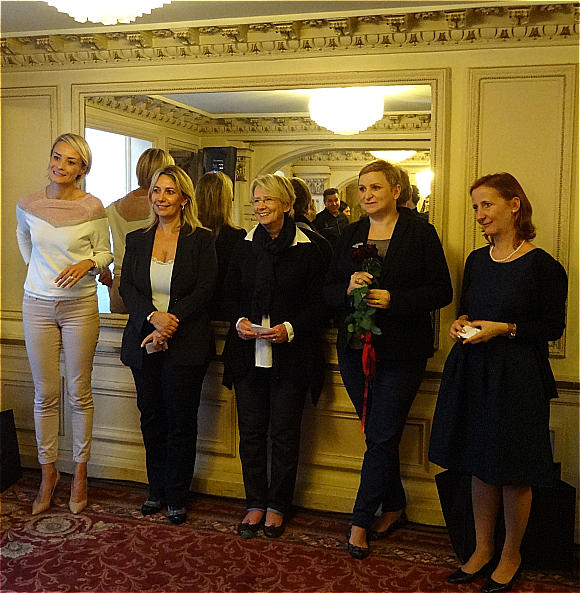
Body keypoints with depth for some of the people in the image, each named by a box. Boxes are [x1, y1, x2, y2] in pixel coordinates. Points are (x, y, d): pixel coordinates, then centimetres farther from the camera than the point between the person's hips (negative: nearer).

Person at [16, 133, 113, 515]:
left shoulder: (93, 207, -7)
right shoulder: (28, 206, 1)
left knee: (79, 394, 5)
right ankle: (48, 474, 22)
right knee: (45, 394, 7)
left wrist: (87, 263, -17)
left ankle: (80, 474, 20)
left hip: (80, 305, -2)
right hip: (38, 306, 2)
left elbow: (105, 253, 2)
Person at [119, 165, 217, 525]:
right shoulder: (137, 240, 10)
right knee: (152, 418, 11)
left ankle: (177, 497, 18)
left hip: (186, 344, -4)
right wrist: (154, 317, -16)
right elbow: (127, 288, 2)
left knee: (181, 421, 3)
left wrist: (170, 325, -16)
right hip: (145, 343, 4)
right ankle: (157, 491, 27)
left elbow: (204, 290, -8)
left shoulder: (201, 240, -1)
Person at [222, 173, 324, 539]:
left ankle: (277, 506, 21)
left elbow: (316, 303, -2)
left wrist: (290, 328, -17)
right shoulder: (245, 248, 9)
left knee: (285, 433, 4)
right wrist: (239, 321, -7)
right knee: (251, 431, 8)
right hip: (248, 353, 3)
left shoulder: (306, 249, -2)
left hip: (290, 355, -3)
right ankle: (256, 504, 22)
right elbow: (231, 294, 13)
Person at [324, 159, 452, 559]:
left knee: (382, 437, -2)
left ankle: (361, 522, 10)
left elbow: (441, 291, -7)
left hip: (400, 351, -4)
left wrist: (393, 299, -18)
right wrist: (348, 288, -13)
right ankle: (394, 507, 31)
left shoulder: (420, 234, -2)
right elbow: (329, 290, 9)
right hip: (355, 347, 5)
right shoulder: (351, 235, 11)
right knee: (378, 434, 13)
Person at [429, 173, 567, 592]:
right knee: (480, 465, 14)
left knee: (513, 471, 6)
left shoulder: (543, 265, -10)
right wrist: (461, 324, -2)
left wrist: (504, 328, -18)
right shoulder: (476, 260, 8)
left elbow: (553, 326, -8)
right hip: (473, 371, 6)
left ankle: (511, 556, 26)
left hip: (517, 377, -6)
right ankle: (483, 550, 30)